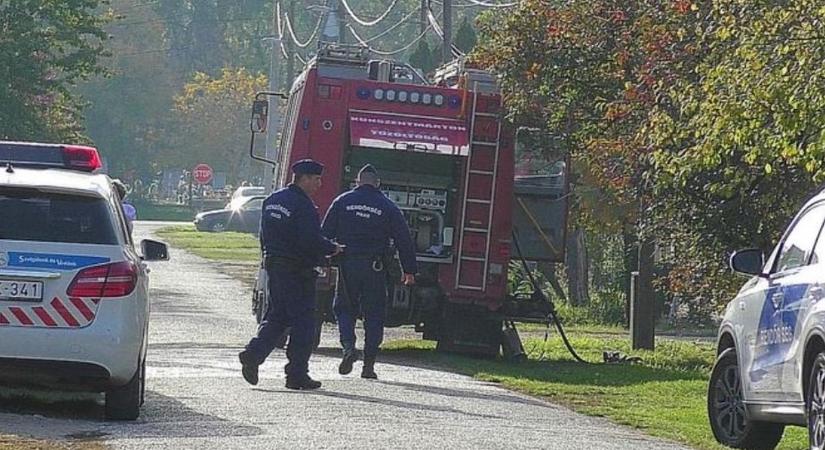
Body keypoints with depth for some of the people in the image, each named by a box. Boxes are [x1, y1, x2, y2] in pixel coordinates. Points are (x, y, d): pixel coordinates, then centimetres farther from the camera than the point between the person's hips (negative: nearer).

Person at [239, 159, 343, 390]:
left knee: (275, 317, 15)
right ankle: (297, 374, 1)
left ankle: (253, 354, -4)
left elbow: (265, 235, 17)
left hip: (273, 265, 8)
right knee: (302, 321, 0)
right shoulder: (302, 206, -16)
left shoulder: (272, 200, 12)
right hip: (298, 271, -8)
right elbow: (311, 241, -22)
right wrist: (333, 249, -6)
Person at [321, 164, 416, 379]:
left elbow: (325, 233, 2)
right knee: (373, 315, 6)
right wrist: (409, 270, 9)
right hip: (375, 267, 0)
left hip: (347, 264, 0)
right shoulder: (388, 207, 3)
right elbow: (404, 240, 4)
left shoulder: (342, 202, 4)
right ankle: (369, 364, 3)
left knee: (344, 308, 14)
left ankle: (349, 346, -11)